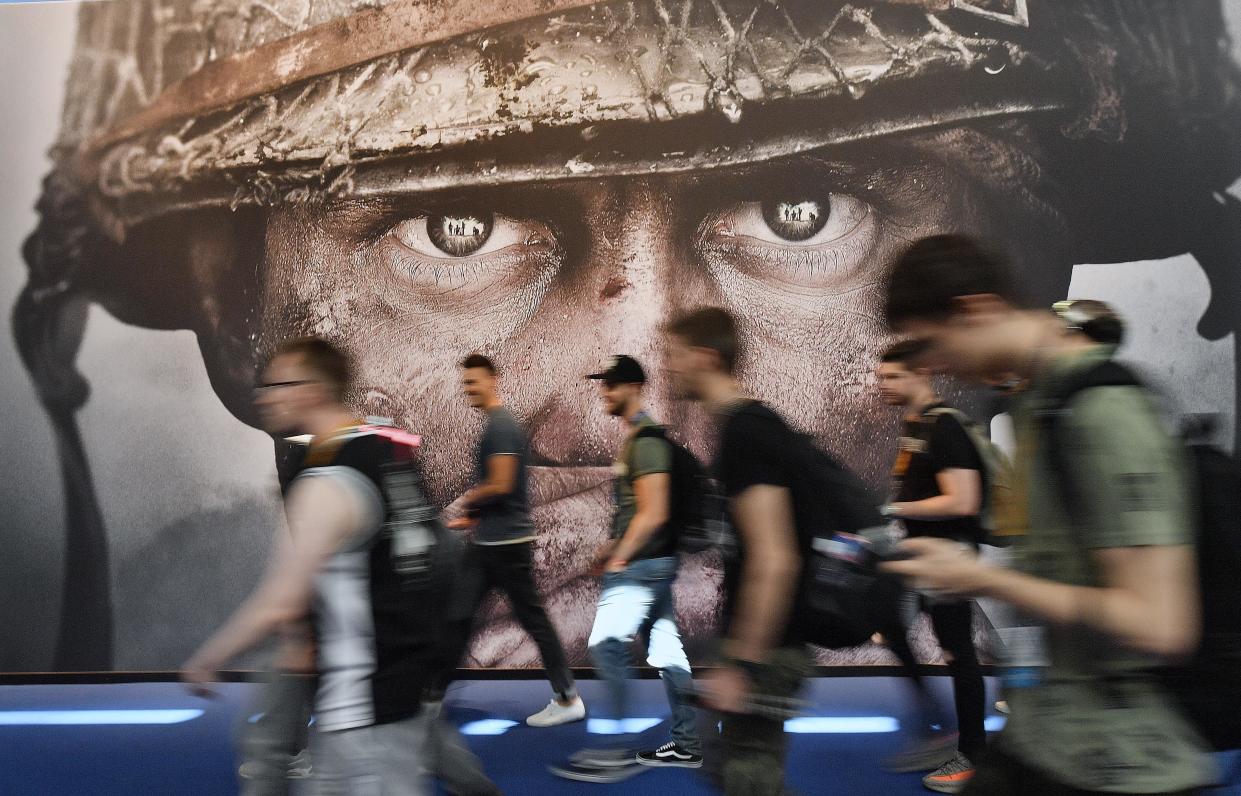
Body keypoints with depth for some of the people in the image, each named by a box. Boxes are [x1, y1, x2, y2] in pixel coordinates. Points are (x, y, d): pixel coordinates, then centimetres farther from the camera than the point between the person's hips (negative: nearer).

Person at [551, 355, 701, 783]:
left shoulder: (645, 439, -16)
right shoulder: (640, 436, 15)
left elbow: (653, 513, -21)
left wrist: (619, 559, -16)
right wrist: (613, 545, 20)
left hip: (642, 563, -10)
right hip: (653, 561, 10)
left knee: (607, 647, -7)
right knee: (665, 649, 12)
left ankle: (621, 751, 0)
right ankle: (687, 744, 20)